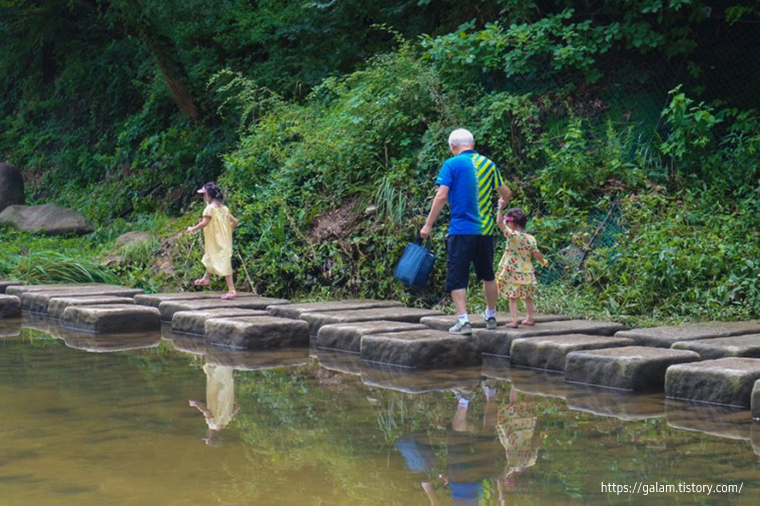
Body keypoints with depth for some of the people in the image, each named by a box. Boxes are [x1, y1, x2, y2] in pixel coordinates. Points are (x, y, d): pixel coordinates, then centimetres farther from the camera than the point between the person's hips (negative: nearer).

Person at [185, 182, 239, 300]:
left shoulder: (210, 208, -15)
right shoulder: (224, 208, 8)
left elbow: (204, 223, -23)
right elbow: (234, 221, 7)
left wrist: (193, 229, -10)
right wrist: (229, 230, 23)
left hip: (217, 241, -8)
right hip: (225, 239, 8)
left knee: (223, 264, -8)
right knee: (210, 258, 29)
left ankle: (231, 289, -10)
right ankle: (206, 279, 49)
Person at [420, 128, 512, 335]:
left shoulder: (452, 164, -6)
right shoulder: (488, 164, 8)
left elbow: (441, 196, -13)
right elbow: (506, 193, 19)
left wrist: (428, 225, -7)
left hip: (461, 230, -5)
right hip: (486, 229, 5)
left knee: (457, 278, 0)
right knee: (487, 275, 21)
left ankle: (463, 320, -12)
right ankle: (491, 316, 33)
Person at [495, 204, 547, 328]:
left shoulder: (512, 235, -14)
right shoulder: (531, 239, 0)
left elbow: (499, 222, -19)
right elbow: (536, 254, 6)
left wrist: (500, 207, -15)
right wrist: (543, 261, 25)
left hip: (513, 273, -5)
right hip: (526, 273, 5)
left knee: (512, 297, -1)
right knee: (527, 297, 18)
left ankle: (514, 321, -6)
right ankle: (530, 318, 26)